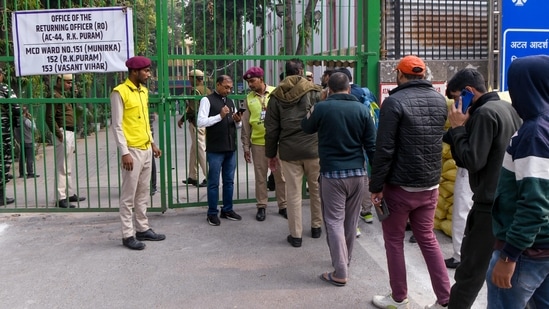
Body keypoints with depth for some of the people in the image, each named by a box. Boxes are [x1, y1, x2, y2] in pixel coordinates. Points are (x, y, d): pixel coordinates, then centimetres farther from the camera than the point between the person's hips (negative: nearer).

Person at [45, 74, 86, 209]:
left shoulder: (64, 94, 16)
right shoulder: (54, 95, -13)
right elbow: (49, 118, -19)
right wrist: (59, 135, -20)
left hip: (70, 133, 10)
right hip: (63, 134, -10)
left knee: (69, 167, 16)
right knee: (62, 168, -8)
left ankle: (70, 194, 25)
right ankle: (60, 198, -5)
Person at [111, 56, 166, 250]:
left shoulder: (143, 91, 12)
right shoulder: (120, 92, -12)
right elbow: (117, 126, -14)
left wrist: (152, 143, 16)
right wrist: (124, 152, -19)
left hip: (146, 149, 8)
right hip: (132, 150, -8)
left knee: (143, 192, 14)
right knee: (129, 194, -1)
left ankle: (143, 229, 23)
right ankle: (128, 235, 7)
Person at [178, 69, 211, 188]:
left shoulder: (195, 90, -13)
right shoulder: (208, 90, 12)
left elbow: (193, 109, -19)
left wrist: (182, 120, -9)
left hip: (197, 123, -9)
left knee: (201, 151, -5)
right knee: (194, 150, 17)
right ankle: (193, 177, 24)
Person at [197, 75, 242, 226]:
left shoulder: (230, 101, 15)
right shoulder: (207, 100, -4)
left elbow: (238, 125, 17)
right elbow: (200, 122, -15)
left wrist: (238, 121, -6)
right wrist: (220, 116, -23)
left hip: (231, 148, 6)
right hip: (215, 150, -6)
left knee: (229, 181, 12)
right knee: (214, 182, 2)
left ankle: (227, 210, 23)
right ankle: (212, 213, 12)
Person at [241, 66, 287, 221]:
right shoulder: (249, 98, 4)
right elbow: (245, 124, 7)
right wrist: (246, 146, 6)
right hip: (258, 143, 1)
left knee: (280, 175, 7)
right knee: (260, 176, 8)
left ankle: (283, 206, 19)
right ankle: (261, 207, 19)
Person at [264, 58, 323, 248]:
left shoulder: (277, 96, 3)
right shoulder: (314, 92, -1)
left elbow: (271, 129, 4)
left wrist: (271, 154, 12)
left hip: (288, 151, 1)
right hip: (314, 148, 0)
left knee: (293, 193, 6)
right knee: (316, 189, 16)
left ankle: (296, 235, 11)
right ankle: (316, 227, 29)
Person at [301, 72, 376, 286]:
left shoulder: (322, 108, -8)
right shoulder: (362, 109, 0)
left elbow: (306, 128, 12)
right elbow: (371, 145, 1)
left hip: (332, 173, -4)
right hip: (357, 173, 4)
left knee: (334, 221, 2)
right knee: (350, 221, 16)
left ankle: (340, 273, 1)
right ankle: (345, 260, 33)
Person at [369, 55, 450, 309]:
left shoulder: (394, 101, -15)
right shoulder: (440, 100, 4)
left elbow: (384, 149, -17)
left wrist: (376, 186, -12)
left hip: (400, 185, -5)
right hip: (431, 184, 6)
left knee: (394, 240, 10)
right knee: (427, 238, 17)